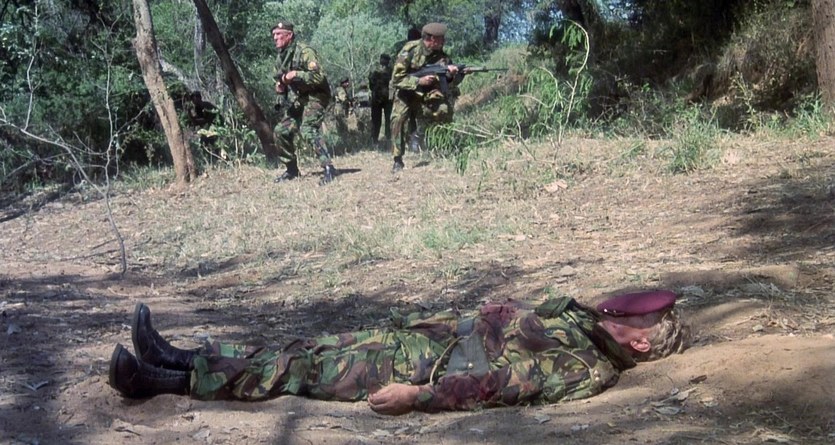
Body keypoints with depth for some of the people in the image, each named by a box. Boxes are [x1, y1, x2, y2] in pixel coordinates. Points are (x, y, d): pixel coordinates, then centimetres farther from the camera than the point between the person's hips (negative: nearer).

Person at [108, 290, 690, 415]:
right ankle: (185, 358, 11)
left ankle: (167, 381, -1)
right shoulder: (579, 314, 13)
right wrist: (449, 319, 17)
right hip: (441, 334, 8)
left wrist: (418, 396, -27)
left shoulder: (590, 370, -15)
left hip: (434, 367, -8)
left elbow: (501, 386, -22)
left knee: (308, 369, -9)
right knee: (319, 347, 5)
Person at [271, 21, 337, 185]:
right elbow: (281, 81, 24)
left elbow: (319, 77, -24)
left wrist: (296, 74, -26)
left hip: (314, 98, -9)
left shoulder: (304, 52, -16)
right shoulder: (280, 58, 11)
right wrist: (280, 87, 1)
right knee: (281, 131, 6)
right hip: (296, 101, 9)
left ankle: (328, 168, -29)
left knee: (309, 130, -27)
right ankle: (291, 169, 20)